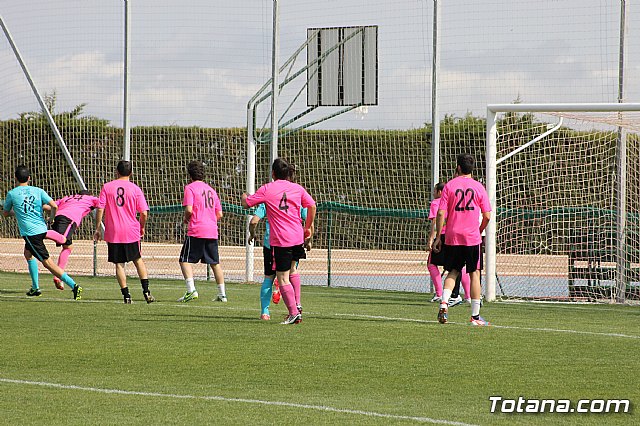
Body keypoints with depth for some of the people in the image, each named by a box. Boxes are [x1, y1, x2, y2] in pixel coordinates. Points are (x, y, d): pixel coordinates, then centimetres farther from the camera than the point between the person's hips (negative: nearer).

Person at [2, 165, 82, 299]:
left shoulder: (12, 194, -2)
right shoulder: (38, 191, 5)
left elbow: (5, 213, 13)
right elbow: (54, 206, -7)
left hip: (29, 232, -6)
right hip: (42, 229, 6)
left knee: (47, 262, -9)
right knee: (28, 253, 29)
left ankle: (73, 285, -21)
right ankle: (35, 288, 29)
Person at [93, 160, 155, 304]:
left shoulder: (107, 187, -1)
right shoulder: (135, 189, 0)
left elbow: (100, 209, -4)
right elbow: (144, 213, -3)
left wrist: (97, 229, 3)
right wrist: (142, 227, 14)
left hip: (113, 233, -1)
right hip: (132, 232, 1)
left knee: (119, 264, 5)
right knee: (138, 260, 17)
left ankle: (126, 295, -1)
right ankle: (146, 291, 9)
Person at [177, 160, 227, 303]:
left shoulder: (190, 188, -3)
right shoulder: (211, 190, 17)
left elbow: (189, 210, -15)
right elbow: (219, 214, 16)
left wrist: (186, 219, 5)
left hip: (196, 232, -6)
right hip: (212, 232, 6)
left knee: (185, 260, -2)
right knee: (215, 263, 12)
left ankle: (191, 290, -18)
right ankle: (222, 294, 12)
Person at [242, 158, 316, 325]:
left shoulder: (266, 189, -4)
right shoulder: (297, 188, 6)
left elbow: (246, 204, 1)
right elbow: (312, 206, 7)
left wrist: (245, 197, 25)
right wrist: (309, 227, 21)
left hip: (280, 240, -5)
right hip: (297, 236, 5)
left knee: (283, 278, 0)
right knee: (292, 271, 26)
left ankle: (294, 313, -5)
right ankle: (297, 306, 23)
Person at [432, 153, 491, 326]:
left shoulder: (449, 186, 1)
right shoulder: (478, 187, 1)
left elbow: (441, 213, -4)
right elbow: (487, 216, -1)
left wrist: (438, 237, 2)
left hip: (452, 237, 1)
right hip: (472, 237, -1)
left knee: (453, 272, 15)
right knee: (474, 274, 4)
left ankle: (444, 303, -7)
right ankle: (475, 316, 3)